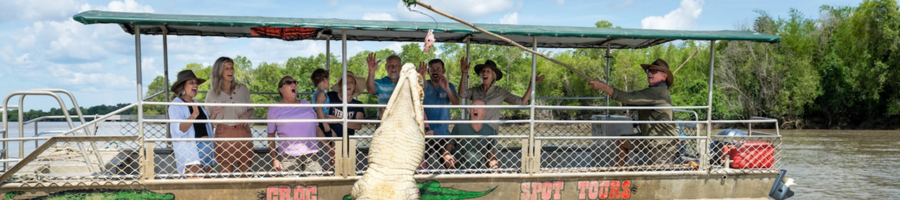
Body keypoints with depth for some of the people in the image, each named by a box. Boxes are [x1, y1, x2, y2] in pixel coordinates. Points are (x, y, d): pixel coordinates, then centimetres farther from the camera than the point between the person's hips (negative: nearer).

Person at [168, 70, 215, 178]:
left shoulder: (196, 103, 19)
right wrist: (194, 115, -31)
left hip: (206, 147, 8)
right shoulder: (176, 105, -3)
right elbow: (180, 129, -18)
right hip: (189, 148, -7)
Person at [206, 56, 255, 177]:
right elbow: (209, 121, 5)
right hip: (224, 134, -1)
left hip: (243, 133, 2)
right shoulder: (212, 94, 2)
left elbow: (251, 109, 15)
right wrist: (215, 113, -16)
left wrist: (247, 114, -7)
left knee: (245, 172, 4)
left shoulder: (243, 89, 6)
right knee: (226, 173, 1)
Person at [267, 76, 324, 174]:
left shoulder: (306, 104, 17)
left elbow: (317, 129, 18)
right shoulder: (275, 109, 10)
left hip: (311, 155, 2)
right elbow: (271, 135, 8)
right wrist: (274, 159, -1)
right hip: (288, 157, -2)